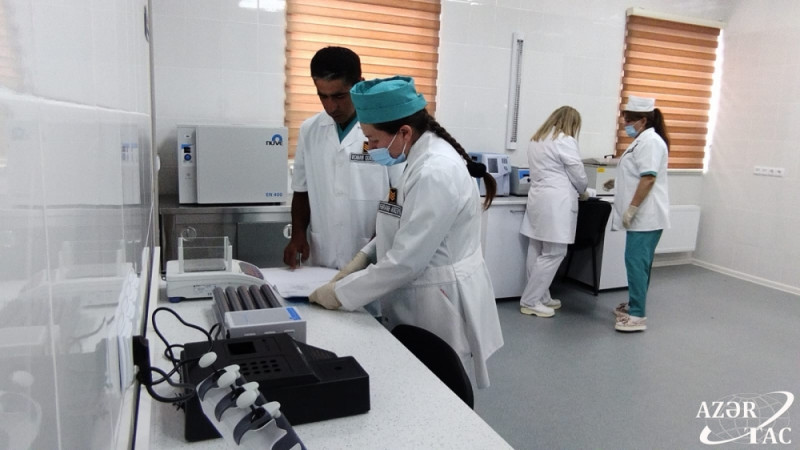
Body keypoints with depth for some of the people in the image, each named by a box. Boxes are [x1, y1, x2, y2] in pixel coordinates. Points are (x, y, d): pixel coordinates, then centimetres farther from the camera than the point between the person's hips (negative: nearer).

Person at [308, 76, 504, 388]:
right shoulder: (422, 160, 7)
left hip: (440, 305, -9)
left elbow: (406, 260, -26)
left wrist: (340, 293, -17)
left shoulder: (436, 173, -26)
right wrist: (363, 257, 4)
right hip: (423, 301, 9)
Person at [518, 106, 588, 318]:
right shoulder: (565, 140, -9)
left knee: (537, 252, 9)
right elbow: (578, 174, -5)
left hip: (539, 198, 9)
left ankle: (541, 297, 17)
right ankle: (530, 301, -1)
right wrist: (582, 191, 14)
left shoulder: (536, 139, 17)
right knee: (553, 253, -4)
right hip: (556, 202, -9)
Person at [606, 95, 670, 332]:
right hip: (642, 215, 10)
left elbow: (648, 178, -22)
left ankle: (638, 316, -7)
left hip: (645, 216, -10)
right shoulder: (643, 140, 17)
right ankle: (635, 305, 26)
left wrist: (631, 209, -23)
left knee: (636, 262, -10)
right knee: (638, 262, 16)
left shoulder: (650, 141, -15)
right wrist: (619, 181, 22)